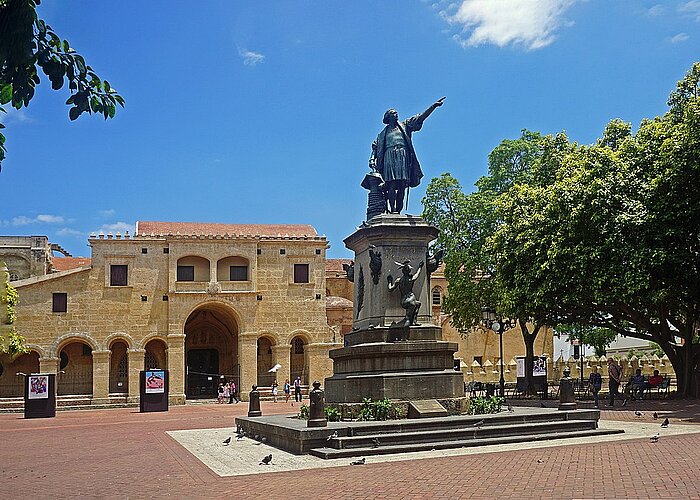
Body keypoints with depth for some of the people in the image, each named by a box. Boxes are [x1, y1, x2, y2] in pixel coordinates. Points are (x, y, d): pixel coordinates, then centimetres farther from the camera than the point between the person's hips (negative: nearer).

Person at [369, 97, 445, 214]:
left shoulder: (405, 125, 23)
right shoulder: (383, 133, 23)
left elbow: (420, 118, 15)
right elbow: (375, 147, 19)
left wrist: (433, 106, 5)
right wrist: (372, 160, 0)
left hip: (403, 156, 1)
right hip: (390, 156, -1)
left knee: (402, 186, -9)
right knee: (392, 184, -16)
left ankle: (398, 211, -12)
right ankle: (392, 210, -24)